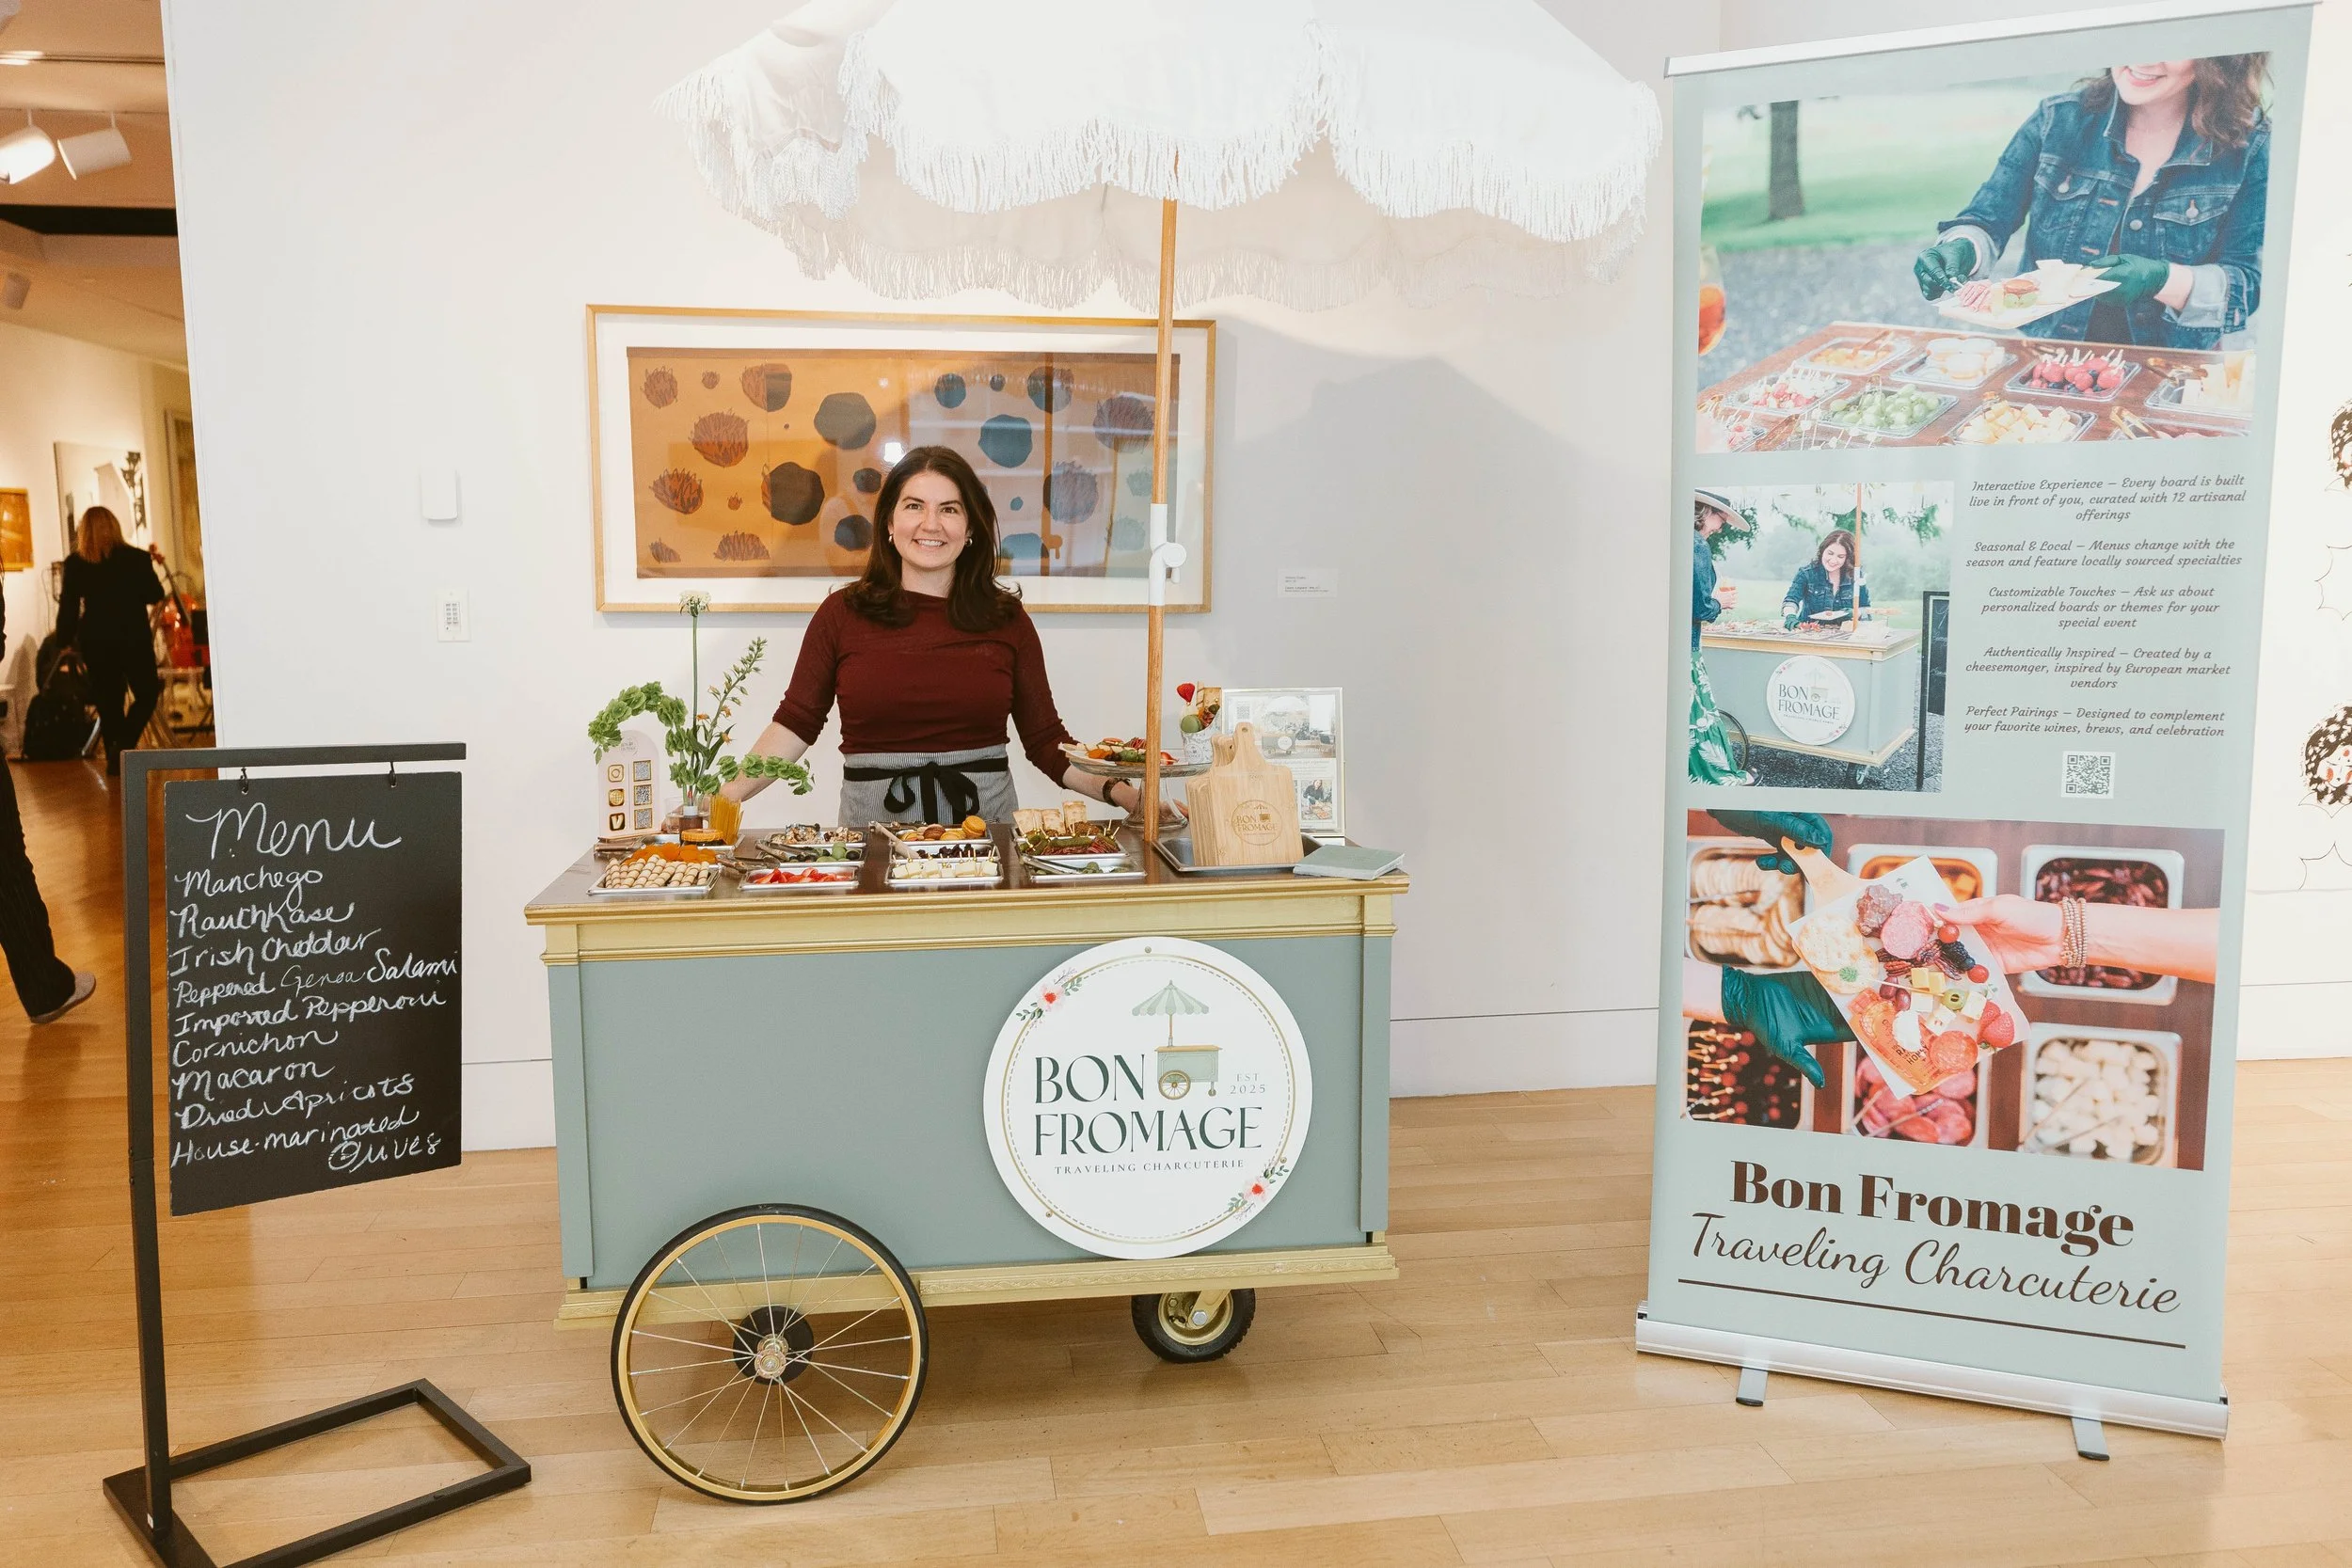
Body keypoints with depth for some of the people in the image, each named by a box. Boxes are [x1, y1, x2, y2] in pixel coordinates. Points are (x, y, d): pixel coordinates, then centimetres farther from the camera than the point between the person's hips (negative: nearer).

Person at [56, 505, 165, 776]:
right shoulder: (136, 558, -8)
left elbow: (68, 606, -1)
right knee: (146, 695, 10)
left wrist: (65, 641, 9)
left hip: (95, 642, 2)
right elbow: (155, 596, 1)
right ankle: (123, 746, -9)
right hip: (133, 639, -2)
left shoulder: (75, 563, -2)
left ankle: (115, 759, 14)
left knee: (108, 701, 11)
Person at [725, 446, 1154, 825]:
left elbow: (1045, 740, 7)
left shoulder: (1006, 619, 6)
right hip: (873, 819, 0)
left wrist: (1118, 791, -7)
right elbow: (795, 725, 6)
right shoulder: (843, 613, 4)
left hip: (983, 818, 0)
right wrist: (728, 794, -6)